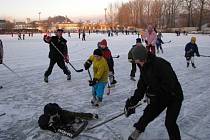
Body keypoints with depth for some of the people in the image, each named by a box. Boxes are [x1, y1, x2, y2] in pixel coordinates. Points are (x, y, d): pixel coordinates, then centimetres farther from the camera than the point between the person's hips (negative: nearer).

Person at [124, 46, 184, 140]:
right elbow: (141, 87, 1)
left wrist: (153, 92, -29)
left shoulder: (160, 64, -29)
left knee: (170, 123, -11)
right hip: (159, 96, 7)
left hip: (174, 96, -6)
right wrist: (132, 102, -6)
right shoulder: (144, 68, -2)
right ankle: (138, 130, 32)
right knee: (148, 114, 7)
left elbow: (170, 83, -34)